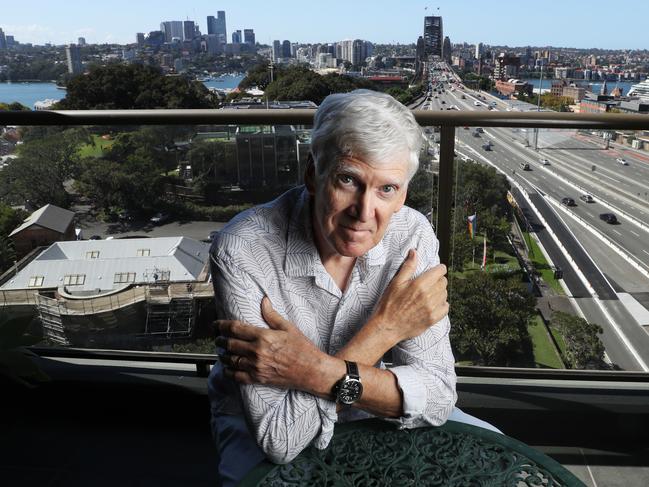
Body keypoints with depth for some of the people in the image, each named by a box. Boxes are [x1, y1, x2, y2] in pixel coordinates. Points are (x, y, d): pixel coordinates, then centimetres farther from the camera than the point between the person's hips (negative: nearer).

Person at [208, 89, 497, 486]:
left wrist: (316, 373, -33)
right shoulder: (241, 252, -28)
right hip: (259, 426, -3)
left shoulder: (412, 235, -18)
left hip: (370, 416, 3)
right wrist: (384, 328, -29)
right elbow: (280, 438, -28)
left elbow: (437, 397, -19)